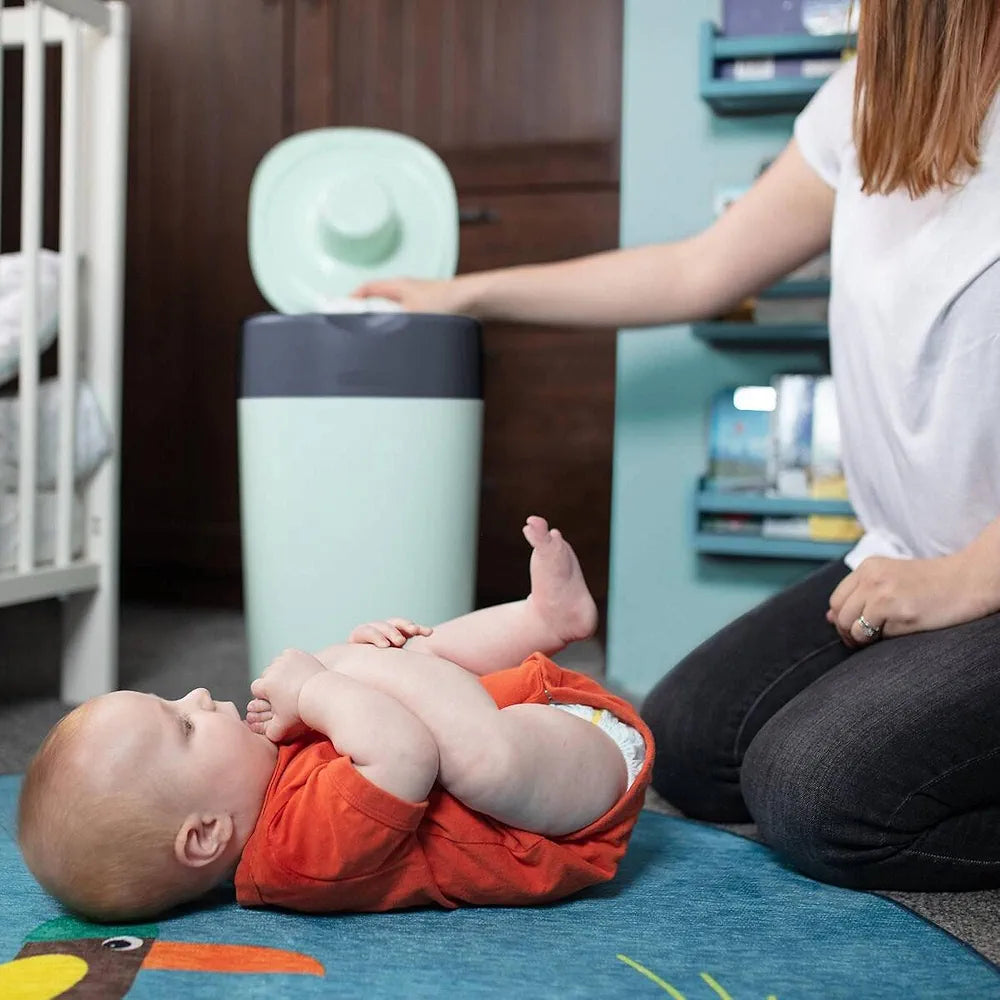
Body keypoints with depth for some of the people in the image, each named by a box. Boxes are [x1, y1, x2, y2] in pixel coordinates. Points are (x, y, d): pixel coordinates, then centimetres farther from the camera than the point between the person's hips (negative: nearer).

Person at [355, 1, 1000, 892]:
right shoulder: (875, 92, 7)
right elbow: (701, 272, 15)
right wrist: (466, 296, 20)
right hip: (910, 562, 7)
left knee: (816, 788, -24)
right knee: (684, 743, -1)